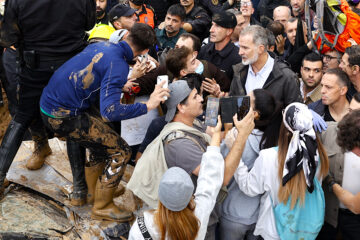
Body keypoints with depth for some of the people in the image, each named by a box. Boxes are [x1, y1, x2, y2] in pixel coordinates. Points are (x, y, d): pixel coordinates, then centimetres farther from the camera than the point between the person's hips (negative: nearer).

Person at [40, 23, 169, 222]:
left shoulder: (102, 45, 7)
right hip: (63, 116, -9)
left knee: (103, 138, 26)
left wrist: (130, 76, 30)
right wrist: (147, 106, -24)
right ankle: (102, 207, 11)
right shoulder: (118, 65, -19)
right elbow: (110, 111, -29)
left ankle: (92, 192, 37)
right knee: (120, 151, -2)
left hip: (49, 104, 9)